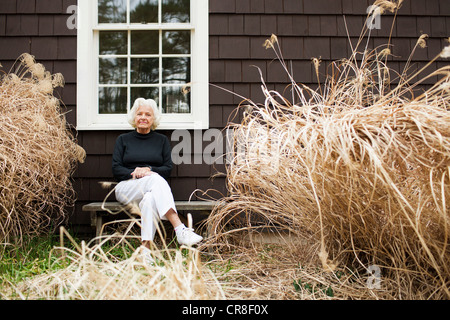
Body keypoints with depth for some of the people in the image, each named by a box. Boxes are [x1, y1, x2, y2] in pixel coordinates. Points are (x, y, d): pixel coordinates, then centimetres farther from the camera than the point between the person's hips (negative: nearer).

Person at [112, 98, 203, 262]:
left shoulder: (161, 140, 17)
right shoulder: (123, 139, 16)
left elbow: (168, 169, 7)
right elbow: (116, 169, 6)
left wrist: (149, 170, -12)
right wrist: (134, 173, -13)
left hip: (154, 188, 1)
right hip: (127, 188, -1)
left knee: (151, 199, -39)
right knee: (156, 179, -36)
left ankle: (146, 248, -49)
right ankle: (180, 230, -52)